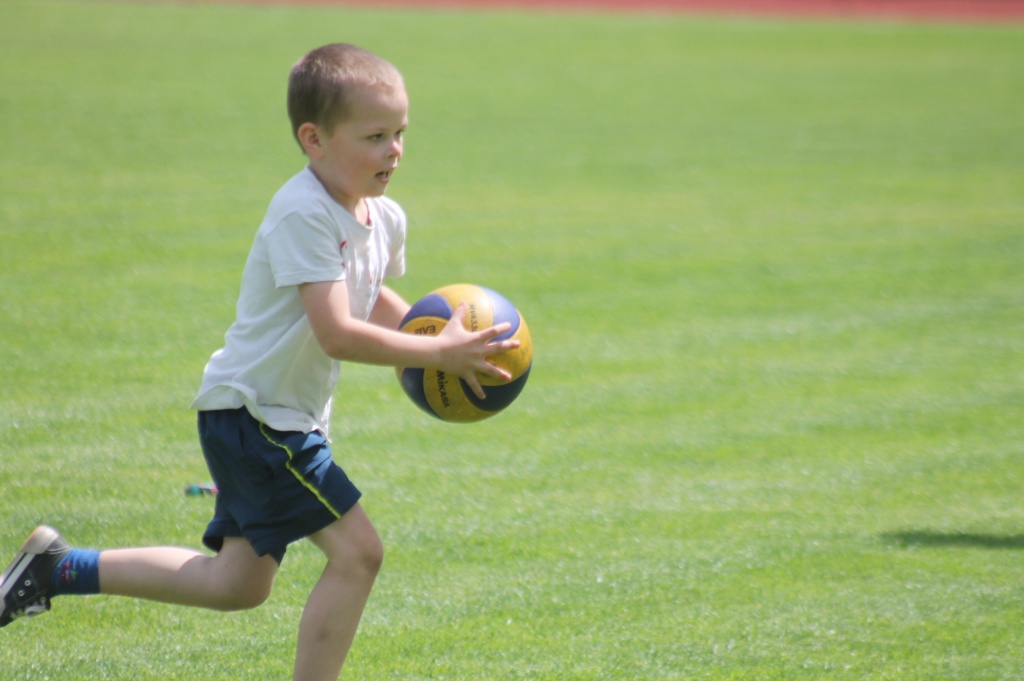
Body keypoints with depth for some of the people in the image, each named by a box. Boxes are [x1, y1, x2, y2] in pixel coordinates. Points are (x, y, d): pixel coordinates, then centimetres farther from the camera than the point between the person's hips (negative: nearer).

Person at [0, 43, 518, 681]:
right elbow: (337, 334, -28)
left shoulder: (384, 219, 6)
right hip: (251, 412, -10)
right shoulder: (303, 215, -22)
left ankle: (59, 566, 23)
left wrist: (430, 333, 8)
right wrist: (437, 353, -27)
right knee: (357, 550, -14)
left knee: (240, 585, 16)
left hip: (291, 419, 10)